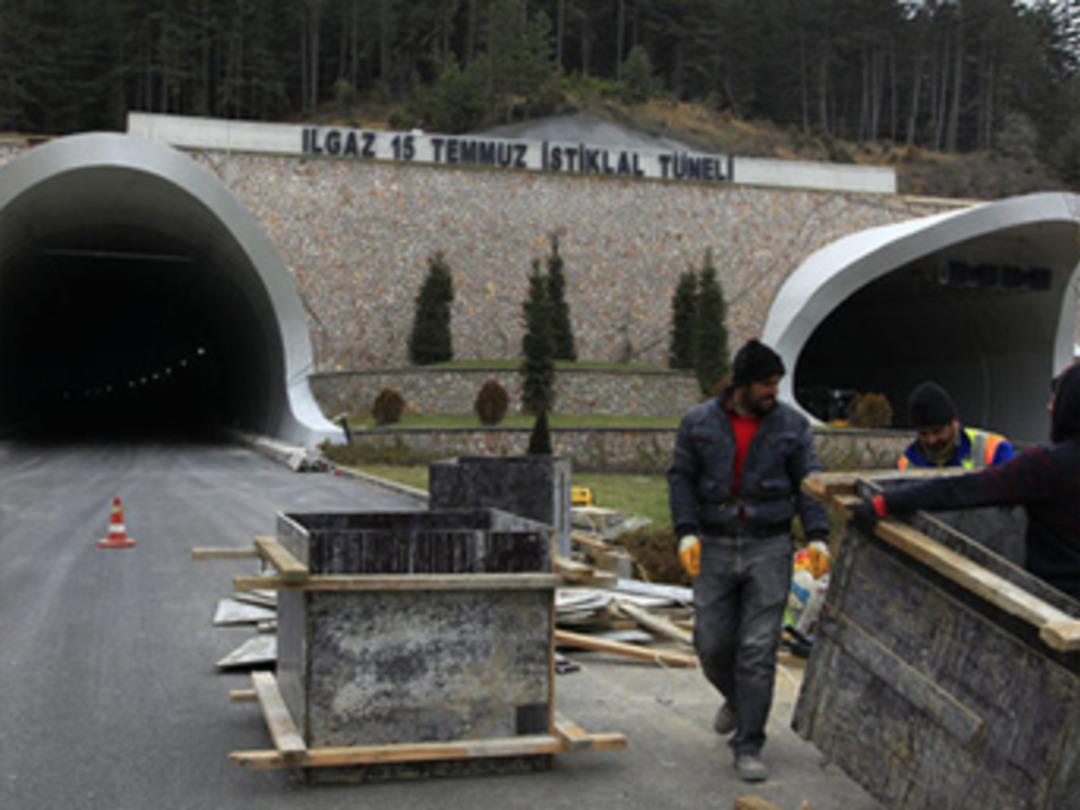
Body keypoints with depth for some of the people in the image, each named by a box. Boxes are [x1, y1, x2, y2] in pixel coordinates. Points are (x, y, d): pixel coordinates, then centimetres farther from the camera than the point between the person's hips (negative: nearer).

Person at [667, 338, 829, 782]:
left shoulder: (791, 424, 2)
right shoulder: (698, 422, 1)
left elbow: (808, 482, 4)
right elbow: (681, 478, 2)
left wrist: (817, 536, -8)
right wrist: (686, 532, -10)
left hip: (769, 548, -1)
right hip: (715, 547, 1)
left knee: (758, 649, -4)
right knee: (712, 643, 3)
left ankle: (748, 748, 5)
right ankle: (737, 699, 37)